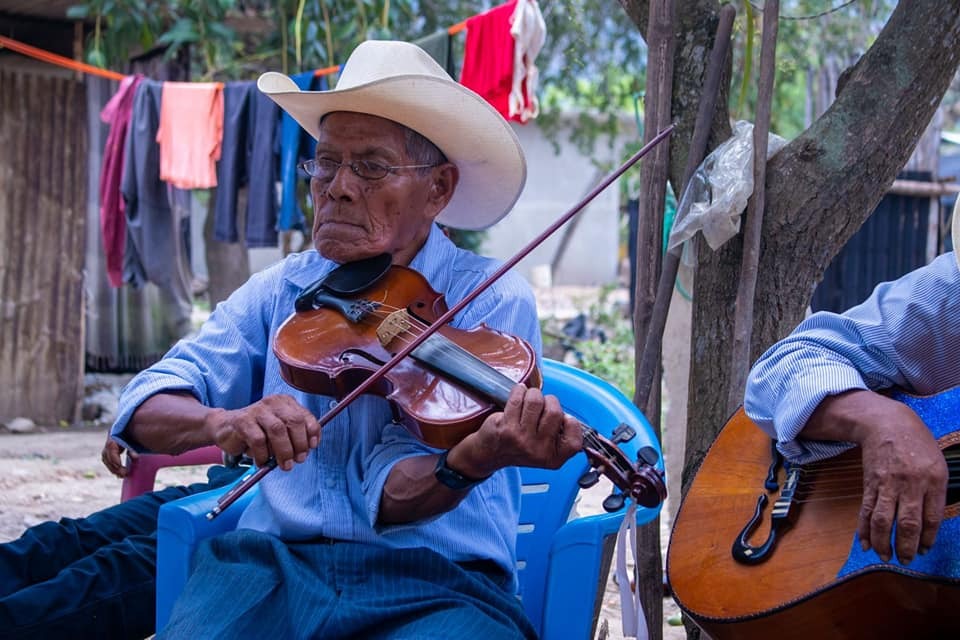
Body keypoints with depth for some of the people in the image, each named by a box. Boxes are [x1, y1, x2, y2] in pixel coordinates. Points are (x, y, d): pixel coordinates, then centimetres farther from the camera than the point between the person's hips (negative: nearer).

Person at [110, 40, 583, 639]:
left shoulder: (493, 298, -2)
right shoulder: (281, 291, 11)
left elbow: (393, 494, -11)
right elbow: (144, 408, 1)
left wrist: (475, 460, -33)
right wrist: (222, 422, -21)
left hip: (434, 583, -2)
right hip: (276, 563, 3)